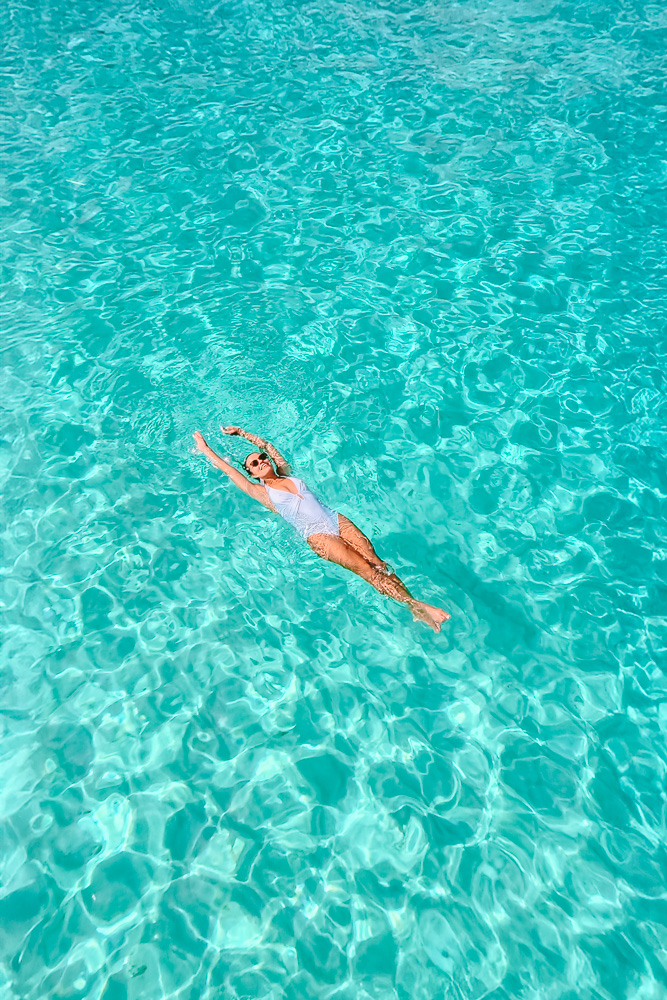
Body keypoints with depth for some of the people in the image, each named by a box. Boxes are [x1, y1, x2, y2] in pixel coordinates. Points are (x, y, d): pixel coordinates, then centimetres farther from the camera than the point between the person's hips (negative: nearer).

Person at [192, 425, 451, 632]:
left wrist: (240, 432, 36)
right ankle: (414, 605, -22)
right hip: (316, 535, -5)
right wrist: (205, 449, 20)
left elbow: (266, 444, 29)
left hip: (336, 520, 5)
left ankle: (414, 604, -13)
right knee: (365, 569, -18)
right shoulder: (262, 492, 6)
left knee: (376, 561, -10)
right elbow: (230, 471, 10)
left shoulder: (287, 474, 19)